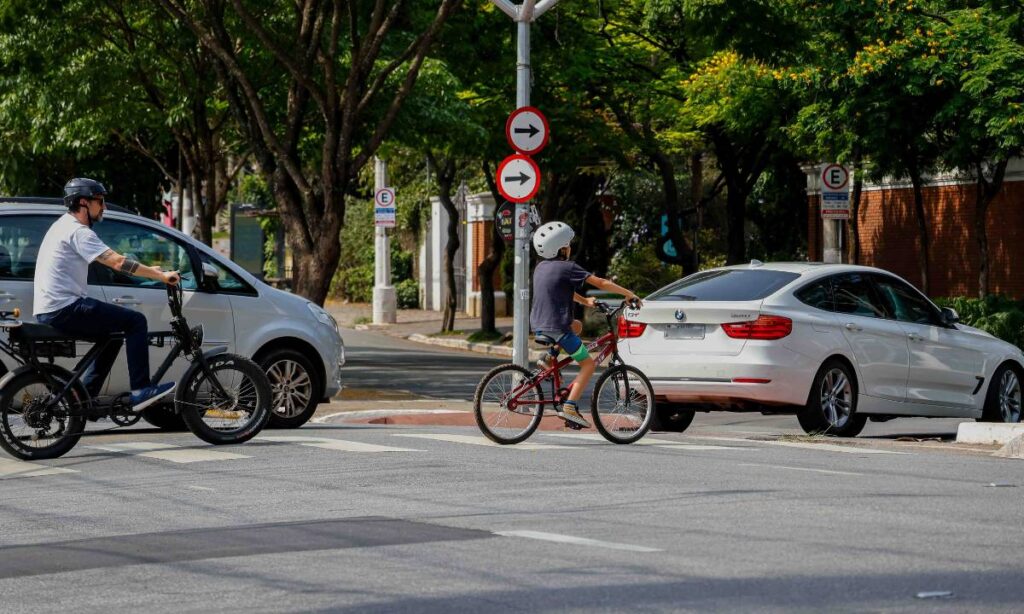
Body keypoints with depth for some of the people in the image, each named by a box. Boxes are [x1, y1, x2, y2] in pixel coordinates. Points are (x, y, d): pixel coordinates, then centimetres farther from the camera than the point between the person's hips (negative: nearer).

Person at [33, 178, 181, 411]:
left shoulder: (63, 226, 20)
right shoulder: (78, 232, -12)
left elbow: (113, 261, 25)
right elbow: (118, 263, -20)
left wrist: (150, 270, 20)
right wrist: (161, 276, -15)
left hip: (48, 312, 10)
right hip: (64, 309, -10)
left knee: (113, 333, 25)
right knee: (136, 321, -10)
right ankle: (140, 390, -12)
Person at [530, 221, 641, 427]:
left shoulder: (541, 267, 12)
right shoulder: (568, 267, -10)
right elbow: (602, 284, -8)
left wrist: (584, 300, 32)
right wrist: (629, 294, 0)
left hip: (538, 327, 8)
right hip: (557, 328, -8)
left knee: (577, 326, 33)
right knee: (588, 364, 5)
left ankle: (550, 356, 15)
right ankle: (570, 407, -9)